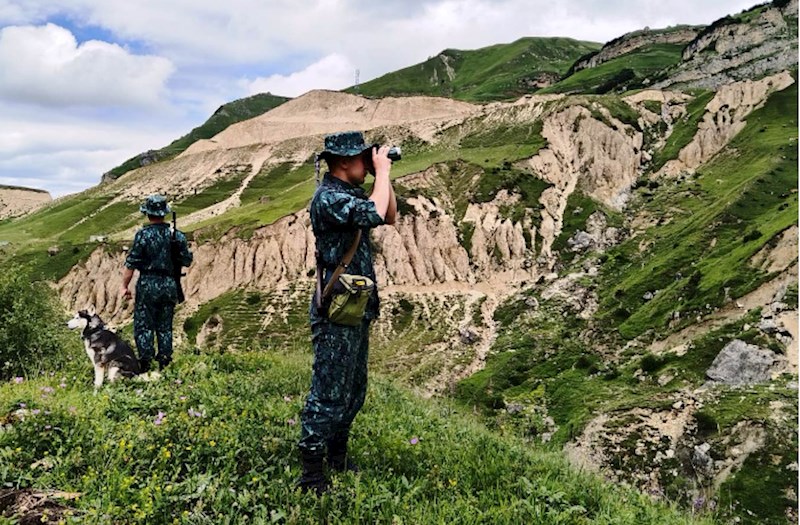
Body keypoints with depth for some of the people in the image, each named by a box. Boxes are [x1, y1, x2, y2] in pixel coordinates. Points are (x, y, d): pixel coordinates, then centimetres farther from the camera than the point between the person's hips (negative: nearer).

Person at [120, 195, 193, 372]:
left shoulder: (143, 235, -10)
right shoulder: (177, 235, 1)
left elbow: (131, 264, -10)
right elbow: (187, 261, 7)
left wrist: (124, 286, -1)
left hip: (148, 284, -4)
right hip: (170, 286, 4)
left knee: (143, 325, 5)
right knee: (165, 326, 14)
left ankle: (145, 364, 3)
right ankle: (164, 363, 15)